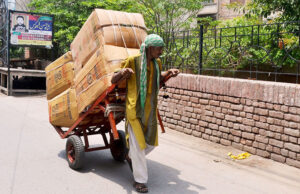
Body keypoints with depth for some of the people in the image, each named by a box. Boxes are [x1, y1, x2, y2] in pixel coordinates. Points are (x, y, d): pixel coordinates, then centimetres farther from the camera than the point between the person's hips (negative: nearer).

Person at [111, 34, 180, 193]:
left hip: (150, 109, 6)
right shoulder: (132, 61, -10)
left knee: (151, 142, 11)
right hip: (134, 108, -6)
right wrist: (121, 73, -28)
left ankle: (131, 157, 40)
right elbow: (113, 81, -6)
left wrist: (169, 73, 10)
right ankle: (139, 180, 12)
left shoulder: (157, 63, 7)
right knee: (138, 143, -2)